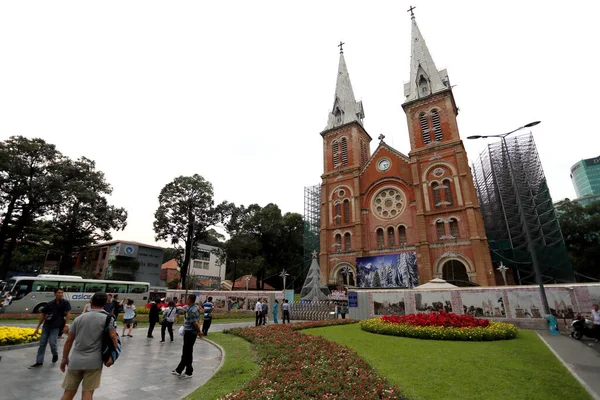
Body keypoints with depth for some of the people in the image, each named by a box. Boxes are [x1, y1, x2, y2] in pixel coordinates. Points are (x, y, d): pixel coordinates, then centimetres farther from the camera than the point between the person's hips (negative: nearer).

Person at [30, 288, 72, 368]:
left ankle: (55, 354, 19)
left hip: (56, 326, -4)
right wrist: (38, 327, 10)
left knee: (52, 342, -11)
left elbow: (68, 313, -8)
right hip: (46, 325, 4)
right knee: (42, 343, 7)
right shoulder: (49, 304, 5)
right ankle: (39, 361, 20)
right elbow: (43, 315, 13)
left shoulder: (65, 303, -4)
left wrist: (66, 325, -17)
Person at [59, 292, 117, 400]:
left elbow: (69, 340, 10)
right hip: (94, 361, -3)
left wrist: (64, 358, 21)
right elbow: (113, 337, -15)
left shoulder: (79, 318, 6)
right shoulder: (108, 318, -6)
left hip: (75, 361, 4)